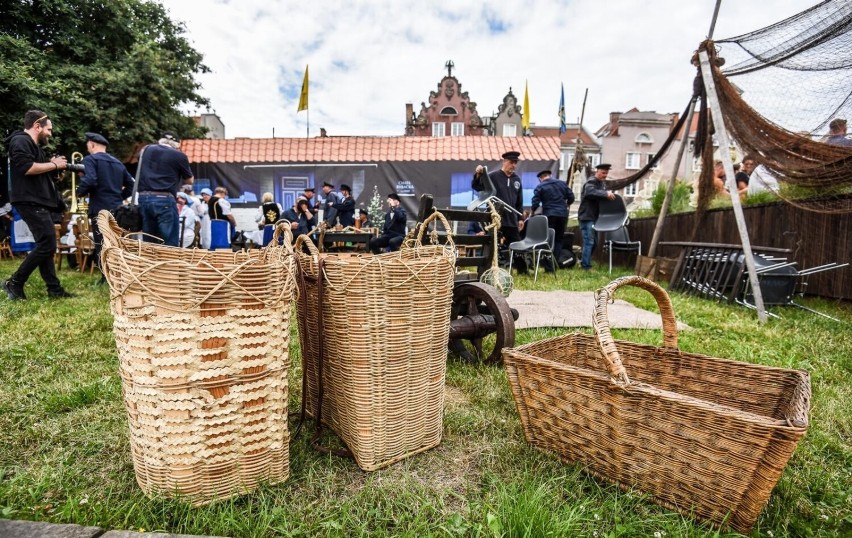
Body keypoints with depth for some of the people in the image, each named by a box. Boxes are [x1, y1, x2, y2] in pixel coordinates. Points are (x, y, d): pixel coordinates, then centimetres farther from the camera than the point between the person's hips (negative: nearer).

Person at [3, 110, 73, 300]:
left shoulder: (34, 145, 23)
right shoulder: (20, 141, -7)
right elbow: (27, 168, -22)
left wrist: (52, 164, 8)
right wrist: (54, 164, -10)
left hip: (39, 202, 11)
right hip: (30, 202, -11)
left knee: (45, 245, 8)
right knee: (47, 245, -14)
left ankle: (54, 288, 10)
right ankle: (14, 282, -2)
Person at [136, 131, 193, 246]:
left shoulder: (146, 149, 15)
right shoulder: (179, 155, 0)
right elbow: (190, 180, 11)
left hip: (143, 198, 6)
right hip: (164, 199, -5)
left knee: (148, 242, 11)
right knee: (170, 243, -4)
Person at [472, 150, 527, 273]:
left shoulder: (517, 179, 12)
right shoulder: (493, 176, -4)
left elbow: (519, 202, 17)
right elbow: (476, 187, -9)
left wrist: (520, 218, 12)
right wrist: (478, 175, -27)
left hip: (511, 220, 5)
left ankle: (522, 270, 26)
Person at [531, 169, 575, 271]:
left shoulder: (540, 187, 0)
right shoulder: (562, 183, 11)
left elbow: (535, 202, -6)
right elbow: (571, 197, 10)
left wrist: (533, 212, 11)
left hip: (549, 215, -3)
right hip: (563, 214, 3)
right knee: (559, 239, 14)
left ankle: (548, 267, -3)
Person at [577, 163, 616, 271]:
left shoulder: (603, 183, 18)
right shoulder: (591, 182, -13)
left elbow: (603, 195, 21)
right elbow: (590, 192, -34)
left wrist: (609, 194, 1)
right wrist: (606, 194, -36)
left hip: (595, 217, 10)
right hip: (587, 216, -10)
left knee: (594, 241, 16)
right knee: (589, 241, -10)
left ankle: (583, 261, 28)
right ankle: (586, 266, -5)